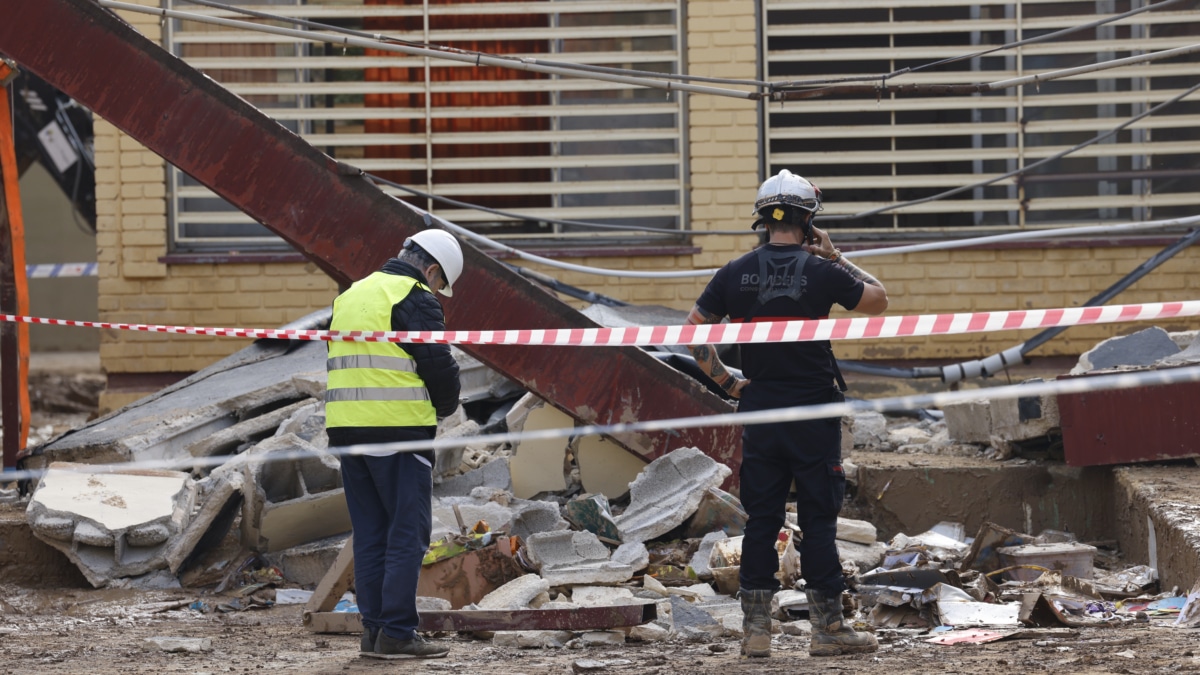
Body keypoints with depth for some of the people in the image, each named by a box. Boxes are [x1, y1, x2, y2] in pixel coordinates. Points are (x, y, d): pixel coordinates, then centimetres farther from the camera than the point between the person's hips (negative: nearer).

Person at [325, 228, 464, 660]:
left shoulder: (350, 295, 19)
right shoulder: (415, 300, -7)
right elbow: (439, 366, -12)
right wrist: (445, 407, 9)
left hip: (345, 426, 8)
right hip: (399, 426, -8)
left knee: (370, 532, 11)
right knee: (408, 531, -4)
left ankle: (373, 628, 11)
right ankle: (397, 633, -8)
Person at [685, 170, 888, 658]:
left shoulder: (736, 274, 1)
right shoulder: (821, 272, -8)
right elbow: (878, 300, 7)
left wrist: (726, 381, 11)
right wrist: (835, 257, 11)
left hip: (758, 410, 3)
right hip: (813, 411, -3)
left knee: (760, 519, 7)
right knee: (817, 518, 1)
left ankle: (756, 630, 7)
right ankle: (827, 627, 3)